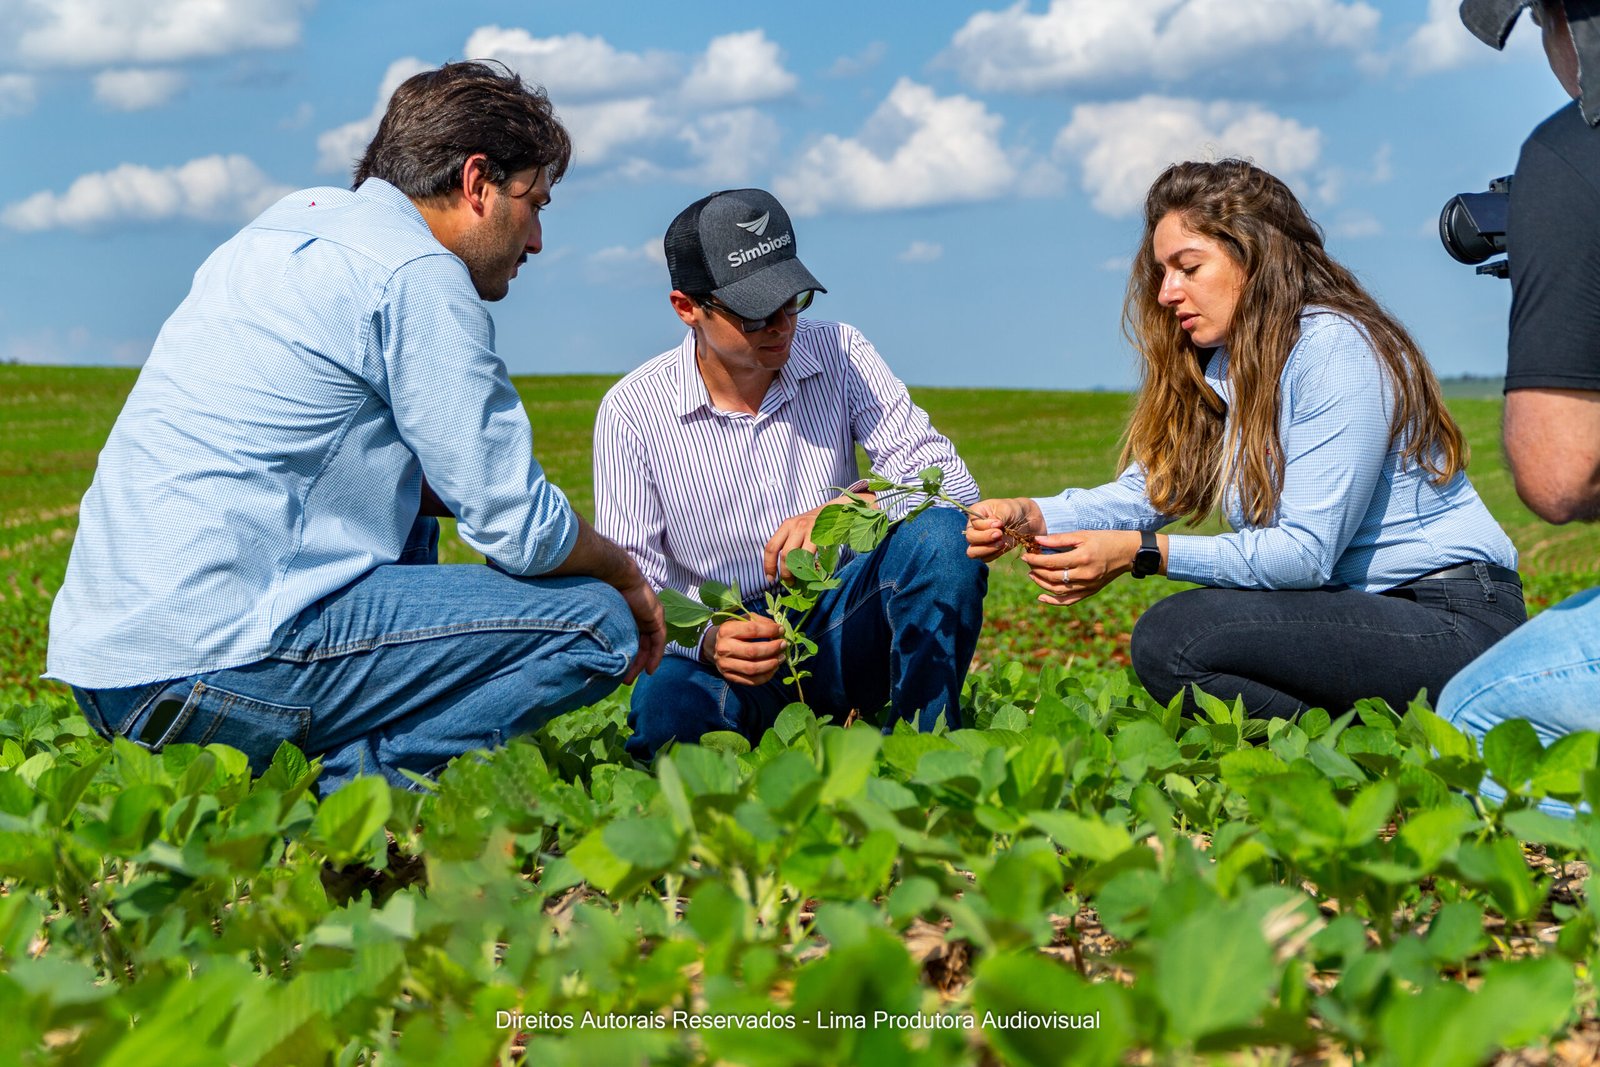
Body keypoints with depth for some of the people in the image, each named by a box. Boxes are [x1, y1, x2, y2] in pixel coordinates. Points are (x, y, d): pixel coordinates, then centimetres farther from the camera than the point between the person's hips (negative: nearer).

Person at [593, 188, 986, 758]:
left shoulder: (839, 353, 0)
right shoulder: (632, 412, -6)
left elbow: (950, 480, -7)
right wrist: (707, 641, -29)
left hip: (841, 633, 2)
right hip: (731, 647, -2)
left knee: (941, 535, -27)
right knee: (663, 702, -37)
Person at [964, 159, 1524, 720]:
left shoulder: (1337, 352, -16)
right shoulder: (1223, 366, 12)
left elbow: (1305, 552, -21)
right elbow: (1145, 491, 4)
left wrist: (1141, 551, -26)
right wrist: (1033, 516, -15)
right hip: (1360, 608, 9)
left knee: (1174, 637, -22)